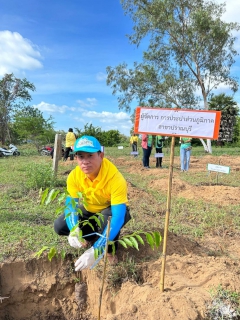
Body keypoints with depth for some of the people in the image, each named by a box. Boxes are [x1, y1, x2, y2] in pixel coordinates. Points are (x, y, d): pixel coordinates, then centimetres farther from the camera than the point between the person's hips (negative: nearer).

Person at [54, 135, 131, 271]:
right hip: (89, 210, 4)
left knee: (108, 216, -38)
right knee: (59, 226, -15)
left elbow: (118, 217, -42)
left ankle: (110, 250, -6)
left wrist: (95, 250, -50)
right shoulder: (74, 176, -23)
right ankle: (93, 236, 11)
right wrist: (74, 229, -44)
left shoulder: (115, 178, -37)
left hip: (112, 211, -3)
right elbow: (70, 205, -21)